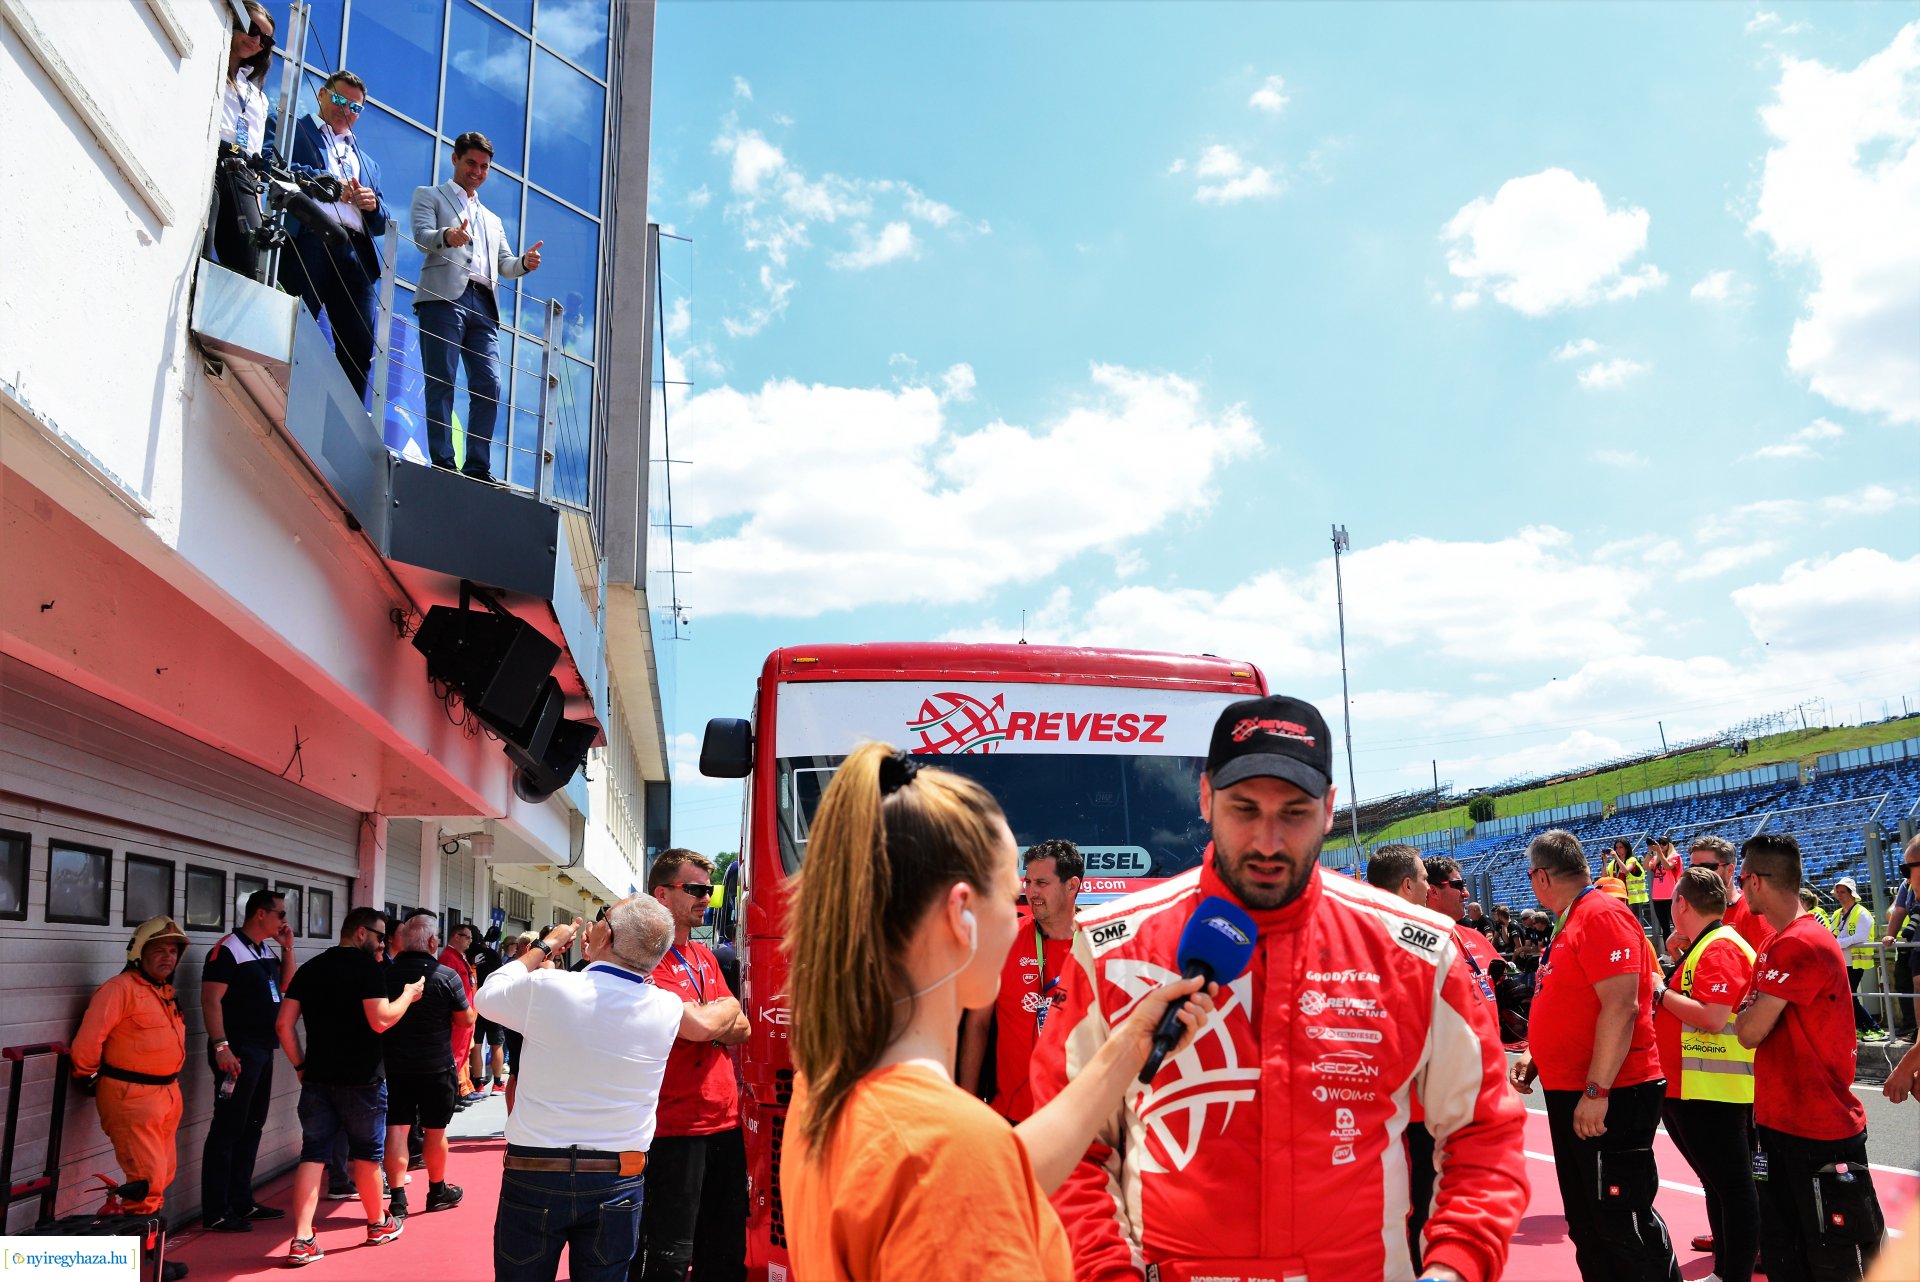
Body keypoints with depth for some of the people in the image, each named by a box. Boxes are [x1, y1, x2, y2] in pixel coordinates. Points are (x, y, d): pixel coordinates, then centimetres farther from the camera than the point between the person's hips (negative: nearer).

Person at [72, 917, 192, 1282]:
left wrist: (172, 1088, 18)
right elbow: (88, 1039, -18)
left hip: (166, 1093, 9)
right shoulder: (120, 988, -14)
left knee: (161, 1177, 16)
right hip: (131, 1096, -9)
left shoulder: (165, 992, 15)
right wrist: (89, 1077, -5)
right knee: (148, 1180, -10)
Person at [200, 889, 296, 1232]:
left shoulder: (266, 951, 15)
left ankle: (241, 1202, 23)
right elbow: (211, 1000, -18)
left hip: (263, 1050, 9)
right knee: (227, 1130, -5)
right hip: (237, 1052, -9)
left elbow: (285, 986, 20)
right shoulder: (228, 949, -12)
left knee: (251, 1127, 14)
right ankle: (216, 1213, -1)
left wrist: (287, 947, 9)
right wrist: (221, 1047, -25)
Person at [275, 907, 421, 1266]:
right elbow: (380, 1021, -19)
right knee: (367, 1152, 12)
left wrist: (300, 1065, 12)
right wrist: (408, 995, -4)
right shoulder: (367, 966, -11)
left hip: (317, 1078, 5)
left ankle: (302, 1241, -2)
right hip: (361, 1078, -4)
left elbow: (284, 1024, 5)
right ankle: (378, 1224, 28)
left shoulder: (309, 969, 7)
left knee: (313, 1155, 5)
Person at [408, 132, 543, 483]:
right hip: (444, 297, -5)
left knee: (489, 385, -7)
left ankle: (478, 467, -6)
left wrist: (524, 262, 0)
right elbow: (421, 234, -2)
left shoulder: (492, 220, 34)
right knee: (441, 383, -10)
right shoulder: (429, 196, 17)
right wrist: (447, 236, -25)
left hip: (483, 305, 5)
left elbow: (504, 265, 24)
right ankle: (443, 463, -13)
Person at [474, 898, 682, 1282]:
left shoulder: (547, 989, -16)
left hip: (534, 1176, -1)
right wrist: (596, 958, 18)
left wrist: (546, 945, 14)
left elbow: (488, 995, 6)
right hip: (617, 1184, 2)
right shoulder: (668, 1009, -9)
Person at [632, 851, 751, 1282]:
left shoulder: (705, 956, 16)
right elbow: (698, 1026, -22)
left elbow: (742, 1030, 11)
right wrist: (726, 1008, 0)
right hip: (676, 1128, -8)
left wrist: (708, 1020, -9)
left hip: (724, 1120, 8)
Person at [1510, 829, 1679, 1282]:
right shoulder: (1572, 922, 15)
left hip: (1607, 1098, -10)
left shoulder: (1603, 915, -16)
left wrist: (1596, 1090, -25)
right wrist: (1534, 1057, 12)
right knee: (1585, 1225, 16)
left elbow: (1621, 1006, -24)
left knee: (1623, 1221, -4)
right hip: (1569, 1094, 10)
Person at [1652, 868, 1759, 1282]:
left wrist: (1661, 993, -16)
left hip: (1713, 1093, -11)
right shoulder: (1704, 946, 15)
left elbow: (1713, 1017, -26)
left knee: (1732, 1185, -3)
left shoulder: (1721, 948, -17)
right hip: (1690, 1089, 11)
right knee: (1718, 1182, 19)